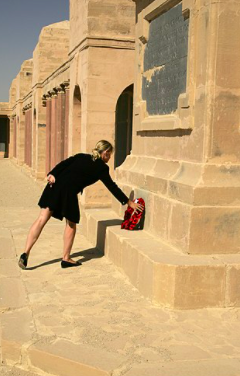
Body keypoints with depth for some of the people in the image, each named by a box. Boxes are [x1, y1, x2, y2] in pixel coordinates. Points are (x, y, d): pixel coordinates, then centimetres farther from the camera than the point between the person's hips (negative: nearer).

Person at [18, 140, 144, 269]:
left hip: (56, 185, 5)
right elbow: (112, 187, 9)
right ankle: (66, 259, 22)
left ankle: (25, 254, -1)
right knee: (71, 224, 15)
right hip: (69, 191, -5)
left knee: (42, 219, 4)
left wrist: (52, 174, -4)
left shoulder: (81, 157, 22)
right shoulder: (101, 167, 8)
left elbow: (64, 164, 7)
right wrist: (128, 202, 14)